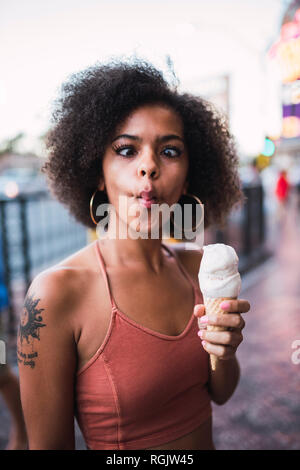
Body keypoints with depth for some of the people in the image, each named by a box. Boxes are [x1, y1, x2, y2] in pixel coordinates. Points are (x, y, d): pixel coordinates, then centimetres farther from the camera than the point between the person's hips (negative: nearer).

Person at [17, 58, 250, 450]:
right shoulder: (56, 293, -26)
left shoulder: (196, 265, -11)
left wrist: (224, 352, -19)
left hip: (206, 441, 5)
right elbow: (50, 444, -18)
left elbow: (220, 393, -1)